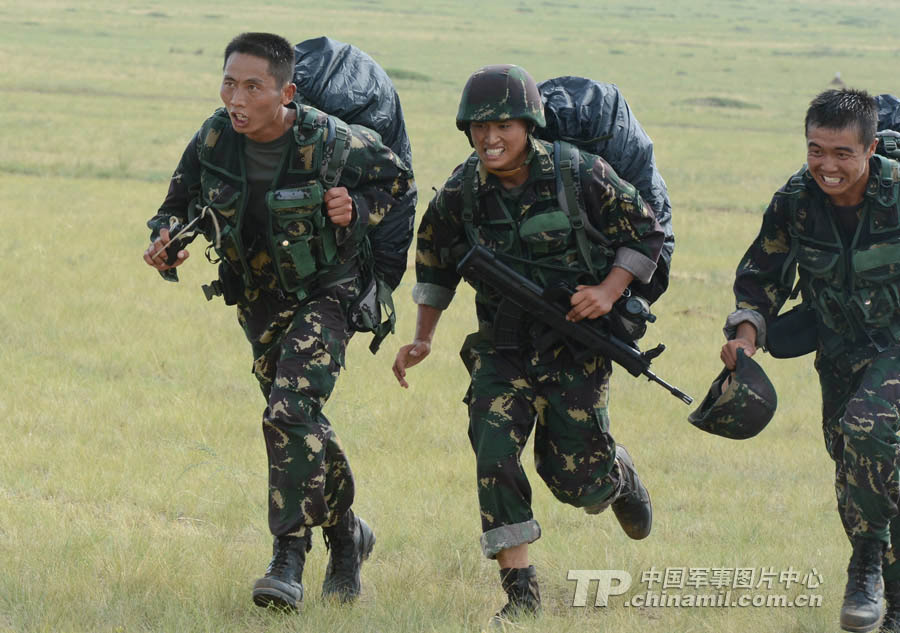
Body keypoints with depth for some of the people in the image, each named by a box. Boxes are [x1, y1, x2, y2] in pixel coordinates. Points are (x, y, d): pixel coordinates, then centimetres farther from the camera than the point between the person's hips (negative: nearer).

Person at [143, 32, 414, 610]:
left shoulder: (331, 143, -22)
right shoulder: (213, 140, -13)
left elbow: (398, 179, -4)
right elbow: (181, 202, 2)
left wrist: (358, 210, -22)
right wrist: (167, 242, -19)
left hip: (325, 289, -5)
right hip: (259, 298, 5)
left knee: (292, 411, -23)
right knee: (302, 424, 13)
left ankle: (289, 562, -20)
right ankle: (346, 533, 37)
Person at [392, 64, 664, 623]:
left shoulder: (581, 176, -15)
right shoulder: (461, 193, -6)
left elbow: (646, 235, -4)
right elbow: (435, 261, 13)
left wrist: (609, 291, -18)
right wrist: (423, 337, 8)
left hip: (577, 345, -2)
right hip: (503, 344, 2)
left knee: (575, 478, 0)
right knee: (494, 451, -17)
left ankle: (617, 472, 40)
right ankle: (521, 592, -9)